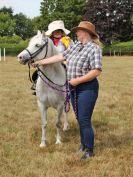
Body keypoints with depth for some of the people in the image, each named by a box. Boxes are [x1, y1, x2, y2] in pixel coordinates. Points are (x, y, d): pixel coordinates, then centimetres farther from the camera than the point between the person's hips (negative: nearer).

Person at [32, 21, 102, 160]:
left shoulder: (94, 49, -16)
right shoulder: (76, 46, 8)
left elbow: (97, 71, -24)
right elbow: (61, 56, 12)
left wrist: (77, 80, -23)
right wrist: (41, 62, 11)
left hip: (87, 89, -8)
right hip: (74, 88, 8)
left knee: (85, 121, -5)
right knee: (80, 119, 16)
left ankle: (90, 151, 7)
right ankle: (83, 144, 31)